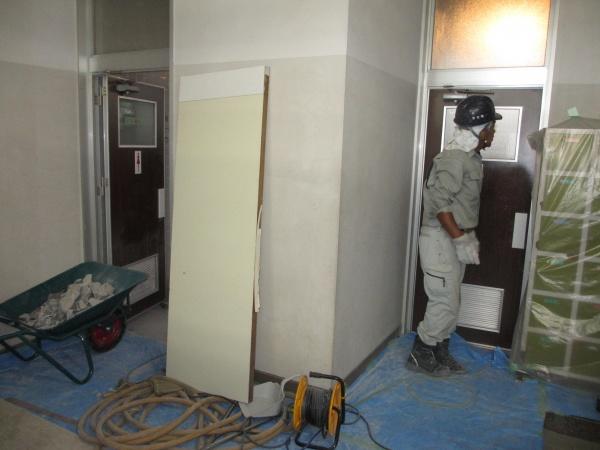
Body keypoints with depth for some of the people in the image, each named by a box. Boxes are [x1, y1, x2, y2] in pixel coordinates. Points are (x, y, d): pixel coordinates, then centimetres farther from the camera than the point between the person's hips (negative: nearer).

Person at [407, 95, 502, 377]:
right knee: (445, 303, -3)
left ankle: (440, 354, 28)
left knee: (449, 302, 15)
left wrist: (467, 238, 18)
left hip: (455, 238, 10)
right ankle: (419, 356, 13)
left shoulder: (470, 157, 13)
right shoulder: (455, 157, -18)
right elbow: (439, 203, -24)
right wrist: (460, 239, -23)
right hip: (441, 239, -10)